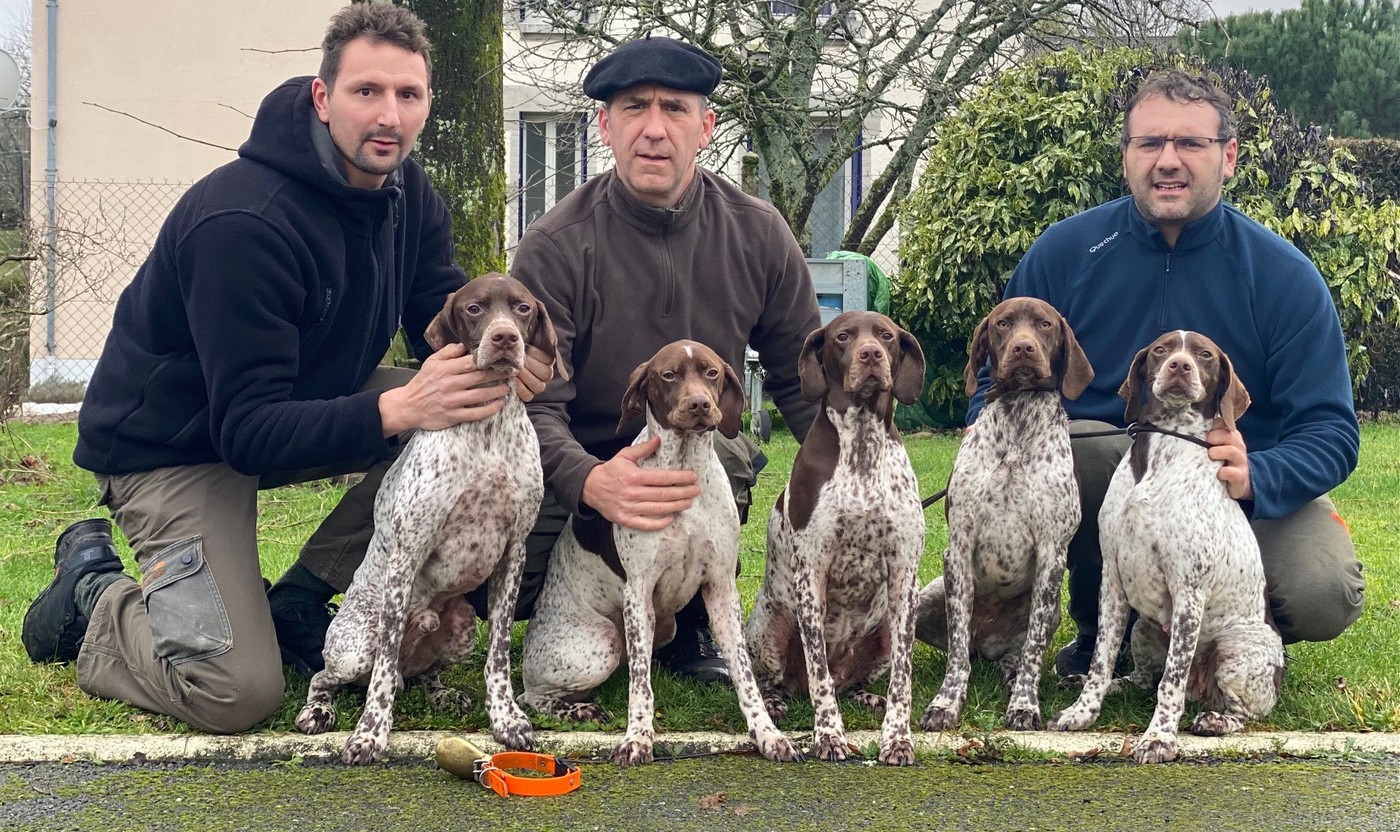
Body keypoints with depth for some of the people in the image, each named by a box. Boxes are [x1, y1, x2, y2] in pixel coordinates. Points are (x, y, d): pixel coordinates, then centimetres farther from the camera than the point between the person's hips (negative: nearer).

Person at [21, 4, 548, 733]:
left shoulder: (406, 191, -6)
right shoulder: (242, 222, -30)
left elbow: (447, 322, -2)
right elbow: (249, 433, -32)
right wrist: (395, 410, -47)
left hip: (305, 406, 8)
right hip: (172, 447, -8)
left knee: (471, 412, -15)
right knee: (237, 692, -21)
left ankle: (297, 601, -1)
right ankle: (94, 591, 10)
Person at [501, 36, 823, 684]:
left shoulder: (757, 235, -7)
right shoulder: (556, 247, -16)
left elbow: (803, 383, 1)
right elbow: (536, 406, -23)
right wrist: (591, 483, -46)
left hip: (705, 456, 1)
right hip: (579, 467, -1)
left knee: (728, 454, -35)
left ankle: (691, 627, -6)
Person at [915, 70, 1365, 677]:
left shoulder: (1285, 276, -9)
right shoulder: (1063, 253, -4)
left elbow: (1331, 433, -12)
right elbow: (999, 382, 6)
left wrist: (1254, 477, -34)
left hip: (1247, 485, -1)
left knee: (1324, 598, -30)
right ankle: (1099, 628, -3)